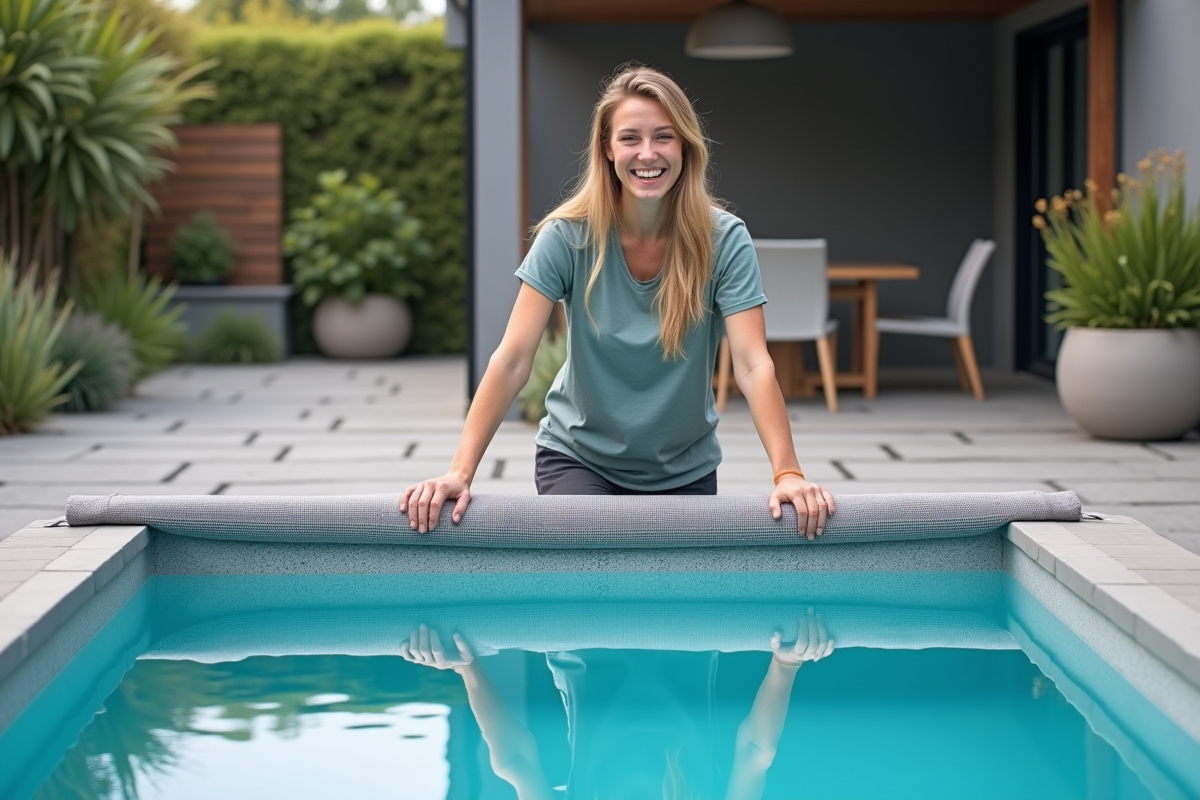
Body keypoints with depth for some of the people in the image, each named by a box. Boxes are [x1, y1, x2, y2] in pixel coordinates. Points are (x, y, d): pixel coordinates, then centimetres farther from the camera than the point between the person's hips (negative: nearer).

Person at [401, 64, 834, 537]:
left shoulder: (724, 241, -15)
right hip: (579, 457, -1)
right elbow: (512, 360, -20)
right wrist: (459, 472, -29)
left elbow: (753, 366, -23)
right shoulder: (568, 236, -16)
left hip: (684, 470, 2)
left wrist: (788, 474, -37)